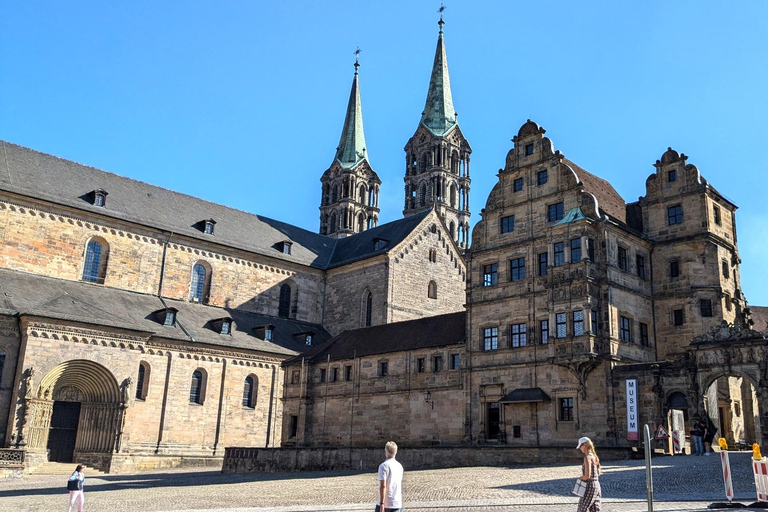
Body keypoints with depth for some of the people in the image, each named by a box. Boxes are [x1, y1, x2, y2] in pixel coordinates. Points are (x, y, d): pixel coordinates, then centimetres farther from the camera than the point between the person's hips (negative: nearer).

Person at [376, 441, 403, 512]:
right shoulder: (399, 466, 9)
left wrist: (382, 503, -17)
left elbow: (383, 486, -17)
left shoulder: (383, 466, -10)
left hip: (385, 504, -5)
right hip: (397, 504, 5)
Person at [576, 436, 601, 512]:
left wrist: (580, 478, -3)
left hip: (589, 486, -9)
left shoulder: (587, 457, -16)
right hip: (597, 485, 9)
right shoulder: (594, 456, 11)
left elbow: (587, 475, -22)